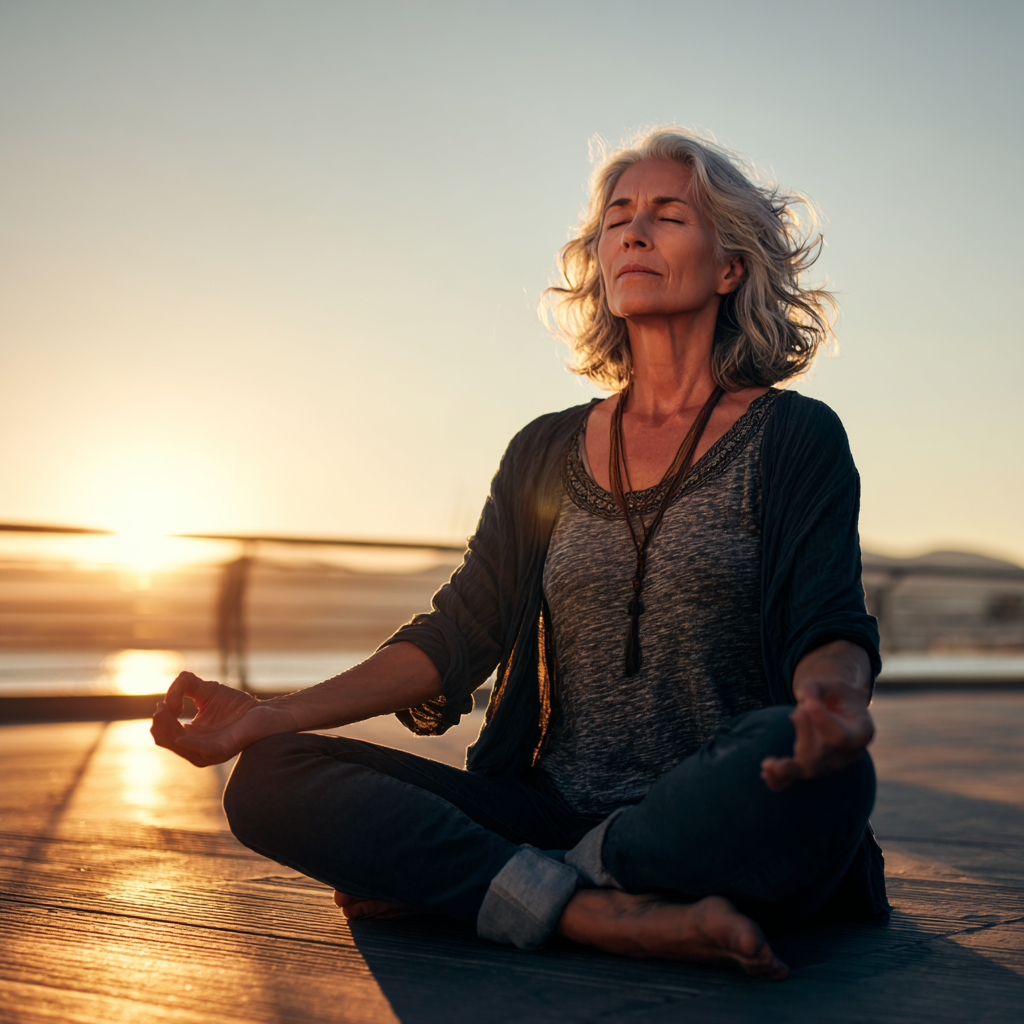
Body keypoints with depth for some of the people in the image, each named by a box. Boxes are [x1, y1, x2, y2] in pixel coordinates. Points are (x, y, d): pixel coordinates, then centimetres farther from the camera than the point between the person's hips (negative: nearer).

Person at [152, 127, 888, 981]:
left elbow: (831, 629, -8)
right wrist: (268, 716, -2)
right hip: (549, 818, 3)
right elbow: (458, 635, 10)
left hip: (723, 828, -3)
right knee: (270, 780, -14)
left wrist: (832, 697, -34)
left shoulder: (793, 437, 4)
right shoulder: (547, 455, 15)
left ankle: (443, 885, -23)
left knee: (812, 765, -38)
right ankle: (600, 916, -28)